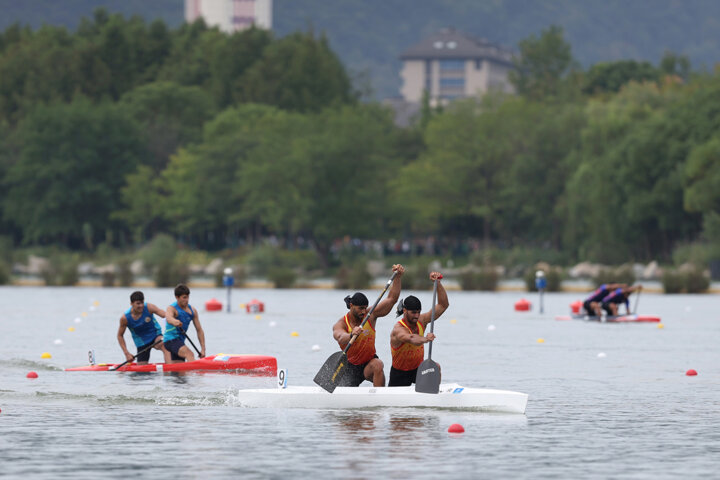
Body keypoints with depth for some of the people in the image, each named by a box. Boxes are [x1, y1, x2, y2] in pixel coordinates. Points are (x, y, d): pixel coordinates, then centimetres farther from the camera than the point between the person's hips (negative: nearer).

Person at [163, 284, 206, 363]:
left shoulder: (192, 310, 7)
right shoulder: (172, 308, -11)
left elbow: (199, 330, 7)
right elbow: (168, 318, -36)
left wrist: (203, 349, 1)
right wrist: (174, 322, -60)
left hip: (180, 341, 8)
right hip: (171, 339, -8)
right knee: (189, 354, -31)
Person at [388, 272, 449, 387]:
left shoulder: (421, 321, -10)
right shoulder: (398, 330, -29)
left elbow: (443, 305, -10)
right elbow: (412, 339, -52)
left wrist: (438, 283, -21)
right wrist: (425, 339, -73)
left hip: (418, 368, 4)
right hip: (400, 374, -4)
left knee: (435, 367, -26)